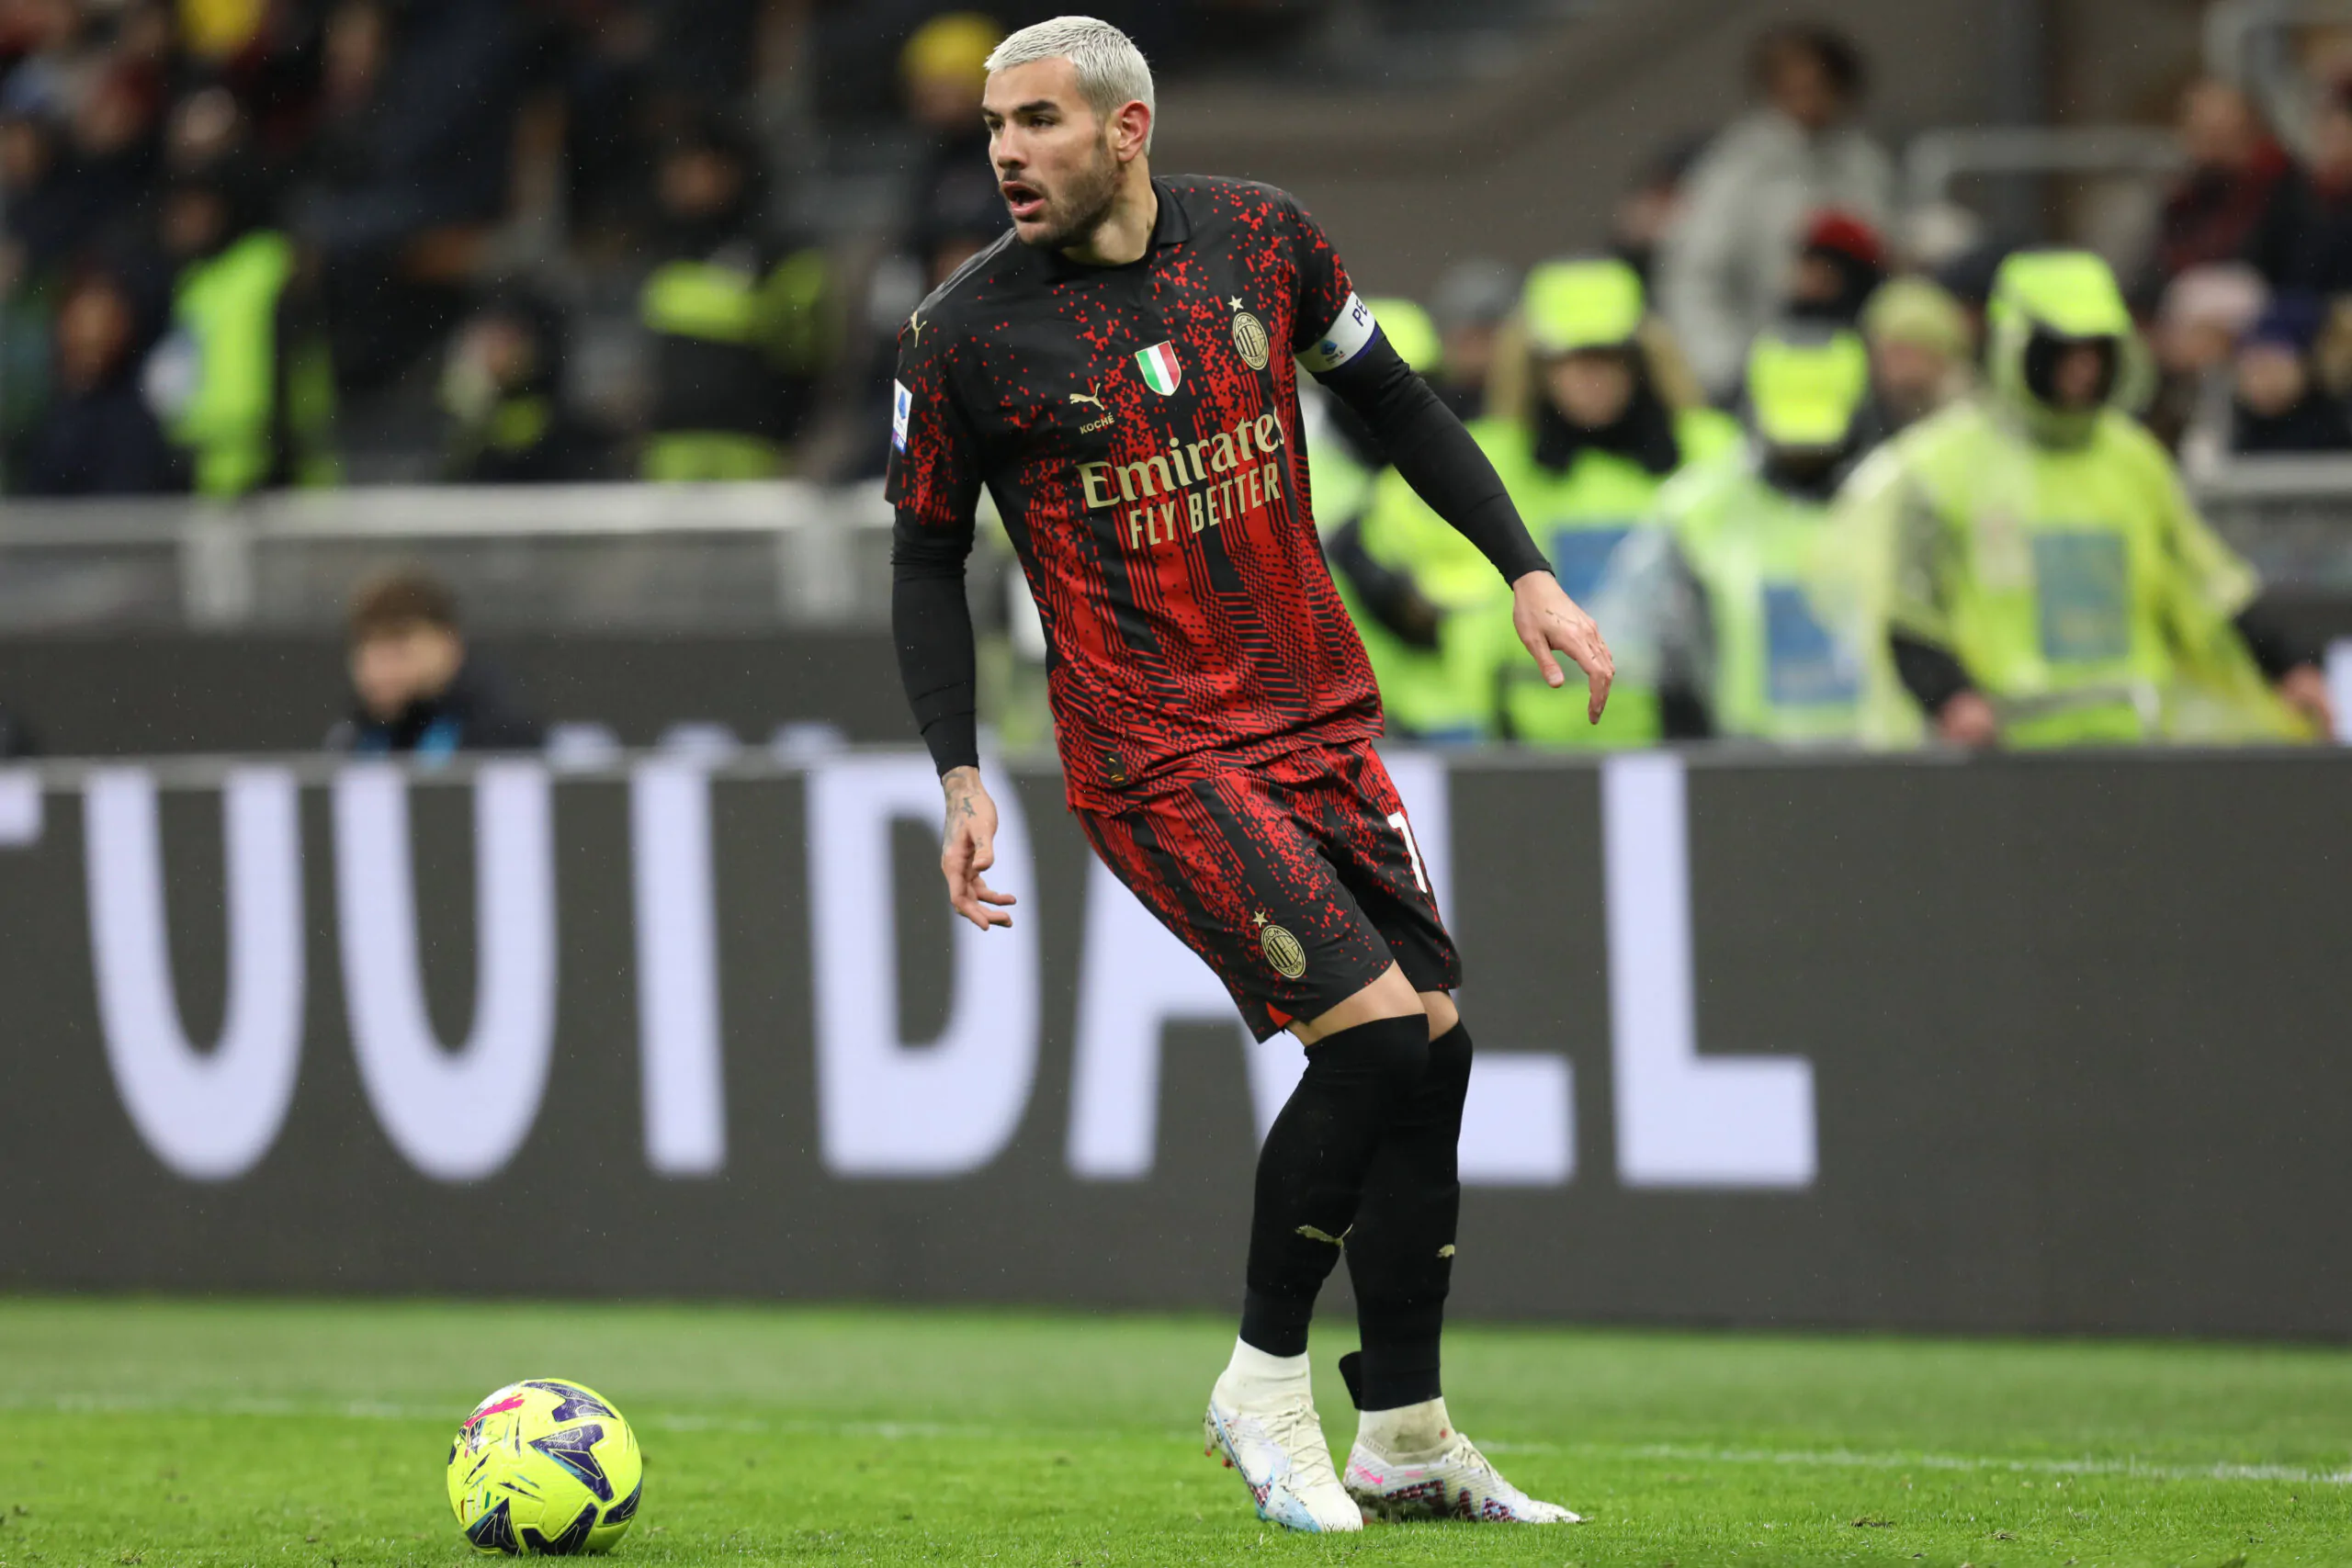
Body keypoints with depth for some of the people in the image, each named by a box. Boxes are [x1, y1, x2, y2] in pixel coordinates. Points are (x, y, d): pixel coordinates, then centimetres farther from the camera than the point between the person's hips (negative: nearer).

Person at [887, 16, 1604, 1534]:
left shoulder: (1260, 239, 1)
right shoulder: (965, 336, -8)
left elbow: (1394, 400, 15)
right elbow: (929, 557, 2)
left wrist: (1526, 571, 9)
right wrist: (960, 778, -5)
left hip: (1325, 719, 5)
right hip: (1156, 756, -5)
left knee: (1432, 1050, 3)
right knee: (1376, 1029, -19)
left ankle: (1407, 1440, 16)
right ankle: (1265, 1391, -2)